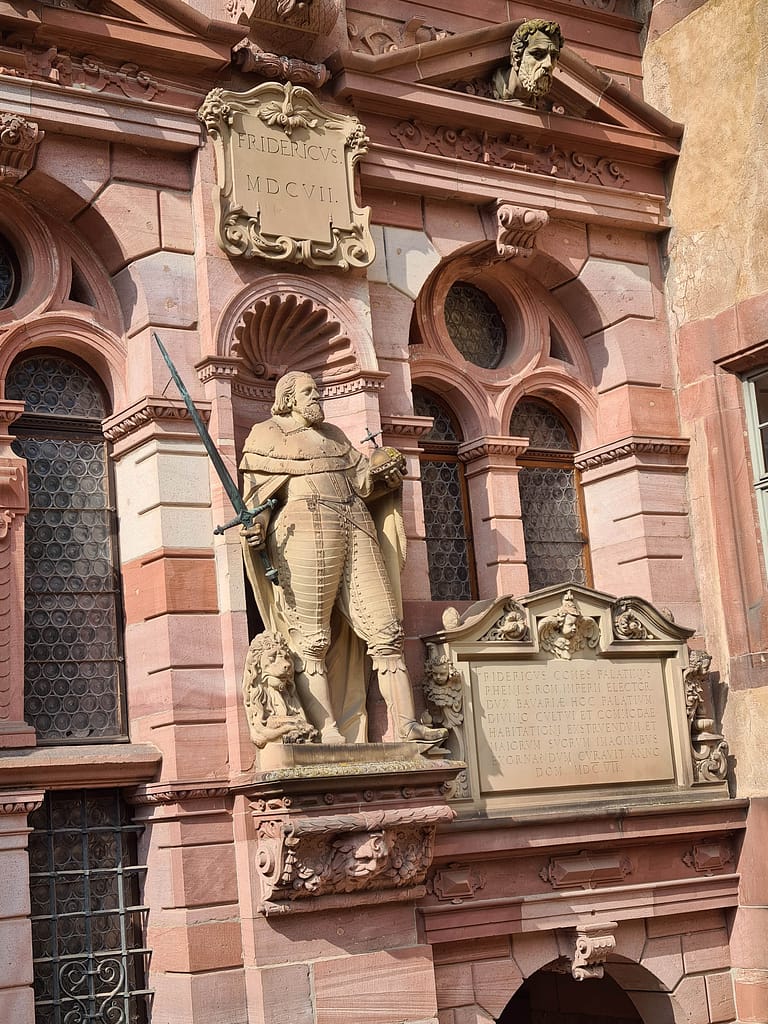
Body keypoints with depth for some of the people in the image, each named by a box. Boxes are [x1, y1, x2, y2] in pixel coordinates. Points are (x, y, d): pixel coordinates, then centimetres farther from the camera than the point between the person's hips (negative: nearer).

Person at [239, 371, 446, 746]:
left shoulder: (334, 434, 30)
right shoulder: (267, 434, 14)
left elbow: (361, 479, 23)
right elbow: (259, 490, 2)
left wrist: (381, 474, 1)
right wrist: (257, 526, -16)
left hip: (357, 529, 6)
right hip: (305, 528, -5)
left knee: (385, 629, -5)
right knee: (312, 638, -11)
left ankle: (405, 722, -8)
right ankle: (326, 730, -14)